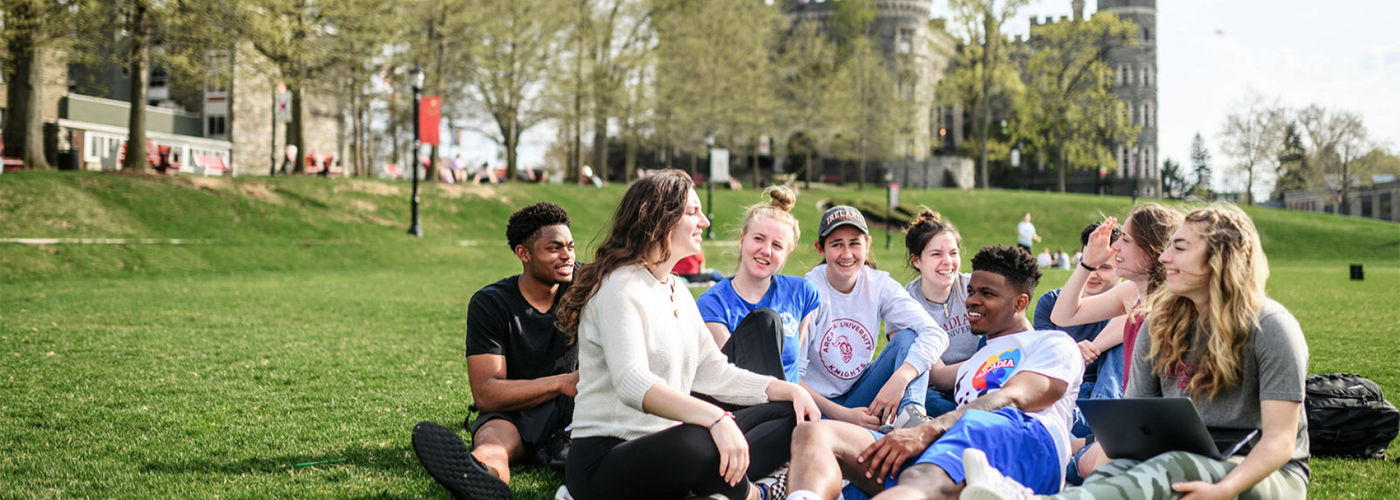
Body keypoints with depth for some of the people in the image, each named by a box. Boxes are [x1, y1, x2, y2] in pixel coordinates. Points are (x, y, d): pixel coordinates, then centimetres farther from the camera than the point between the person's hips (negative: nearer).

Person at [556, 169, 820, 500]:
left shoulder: (677, 293, 18)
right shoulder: (621, 288, -13)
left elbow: (715, 373, 18)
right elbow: (631, 383, -30)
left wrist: (790, 390, 6)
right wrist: (714, 418, -43)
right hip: (605, 458, -10)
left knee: (793, 416, 6)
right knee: (697, 444, -40)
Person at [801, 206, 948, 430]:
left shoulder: (880, 285, -2)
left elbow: (935, 335, -14)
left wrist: (899, 379, -31)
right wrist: (842, 414, -28)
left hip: (858, 398, 5)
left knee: (909, 336, -15)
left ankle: (910, 415, -32)